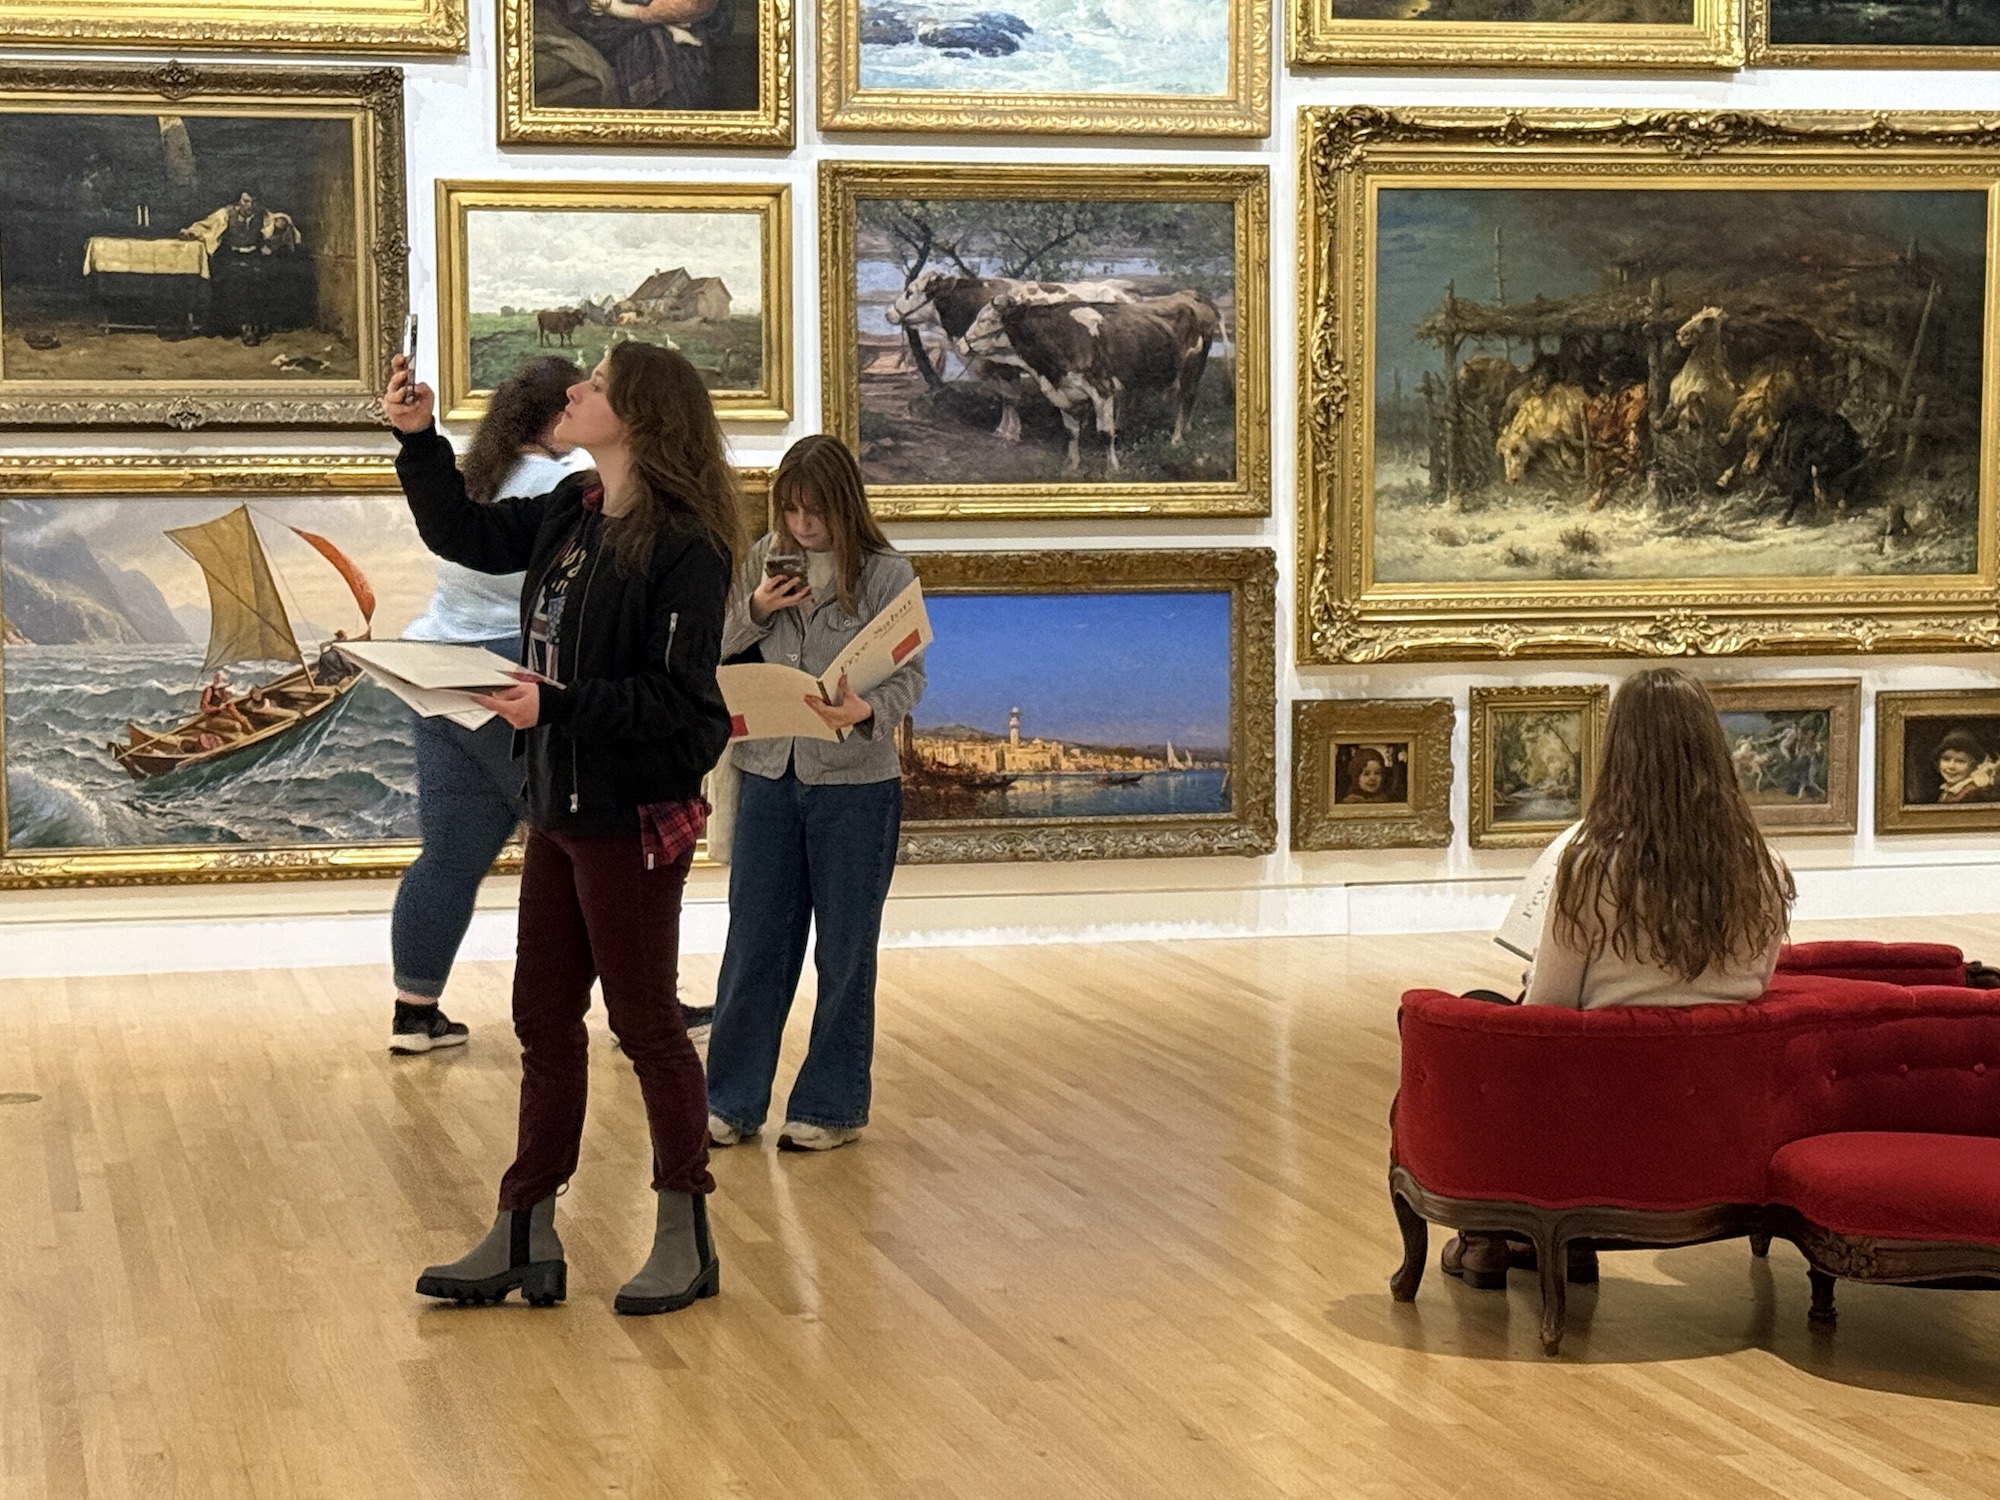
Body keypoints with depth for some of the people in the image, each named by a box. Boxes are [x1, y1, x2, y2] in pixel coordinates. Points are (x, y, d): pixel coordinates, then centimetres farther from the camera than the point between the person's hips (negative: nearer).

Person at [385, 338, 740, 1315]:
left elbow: (677, 700, -21)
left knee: (644, 1022, 4)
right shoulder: (569, 513, 5)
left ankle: (686, 1238, 19)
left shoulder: (682, 544, -19)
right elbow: (465, 536, 21)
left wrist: (558, 705, -26)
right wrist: (417, 440, 10)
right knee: (543, 1018, 14)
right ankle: (525, 1240, 24)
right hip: (558, 806, 9)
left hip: (635, 819, -8)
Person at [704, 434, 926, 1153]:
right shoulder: (764, 560, 6)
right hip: (768, 773, 3)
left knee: (845, 949, 7)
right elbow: (712, 651, 10)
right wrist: (755, 610, -9)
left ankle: (832, 1107, 18)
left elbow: (910, 676, -10)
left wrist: (867, 710, -30)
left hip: (856, 783, -3)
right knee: (753, 943, 8)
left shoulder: (887, 573, -6)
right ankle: (732, 1101, 18)